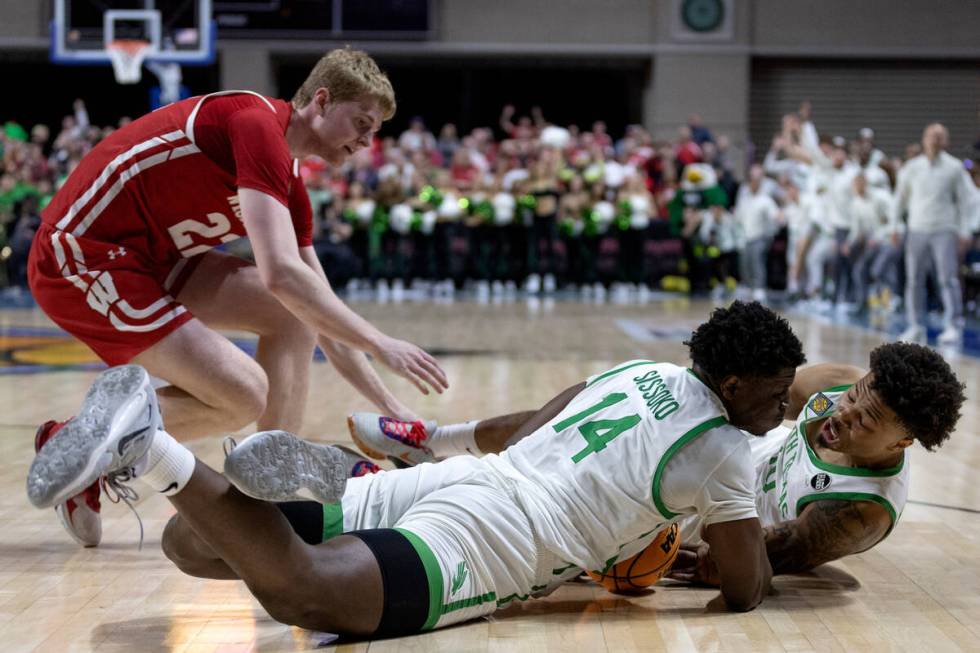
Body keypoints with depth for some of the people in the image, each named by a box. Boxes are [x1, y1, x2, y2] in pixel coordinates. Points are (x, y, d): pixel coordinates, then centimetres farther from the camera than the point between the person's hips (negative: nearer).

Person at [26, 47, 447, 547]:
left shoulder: (291, 186, 12)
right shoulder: (256, 122, -17)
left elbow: (324, 319, 17)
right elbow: (280, 273, -28)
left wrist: (394, 411, 12)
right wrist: (382, 346, -24)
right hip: (82, 256, -10)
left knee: (295, 312, 1)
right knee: (243, 394, -17)